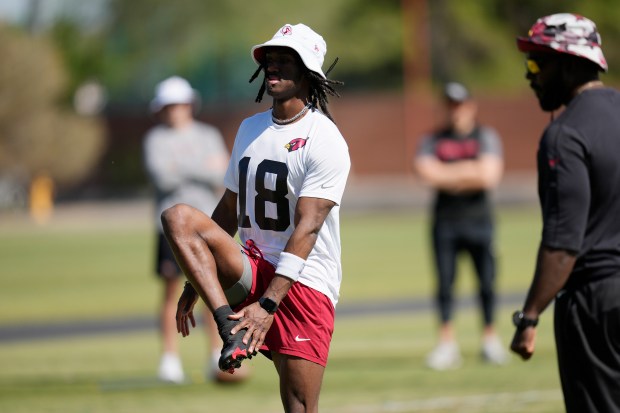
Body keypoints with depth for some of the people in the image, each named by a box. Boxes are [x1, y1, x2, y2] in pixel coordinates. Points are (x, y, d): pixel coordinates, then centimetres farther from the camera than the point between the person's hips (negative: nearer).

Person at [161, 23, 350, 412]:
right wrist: (196, 282, 19)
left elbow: (306, 229, -18)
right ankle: (231, 329, -27)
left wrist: (267, 304, -27)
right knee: (179, 216, -19)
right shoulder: (250, 128, 14)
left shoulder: (325, 140, -10)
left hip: (305, 283, -6)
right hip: (247, 273, 6)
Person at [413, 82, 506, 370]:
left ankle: (490, 339, 8)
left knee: (487, 282, -3)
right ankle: (447, 343, 1)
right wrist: (467, 170, -8)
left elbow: (490, 177, -10)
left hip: (478, 219, -1)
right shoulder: (432, 140, 9)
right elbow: (426, 172, -8)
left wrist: (448, 177, -8)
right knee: (444, 283, -2)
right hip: (445, 220, 1)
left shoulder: (485, 137, 4)